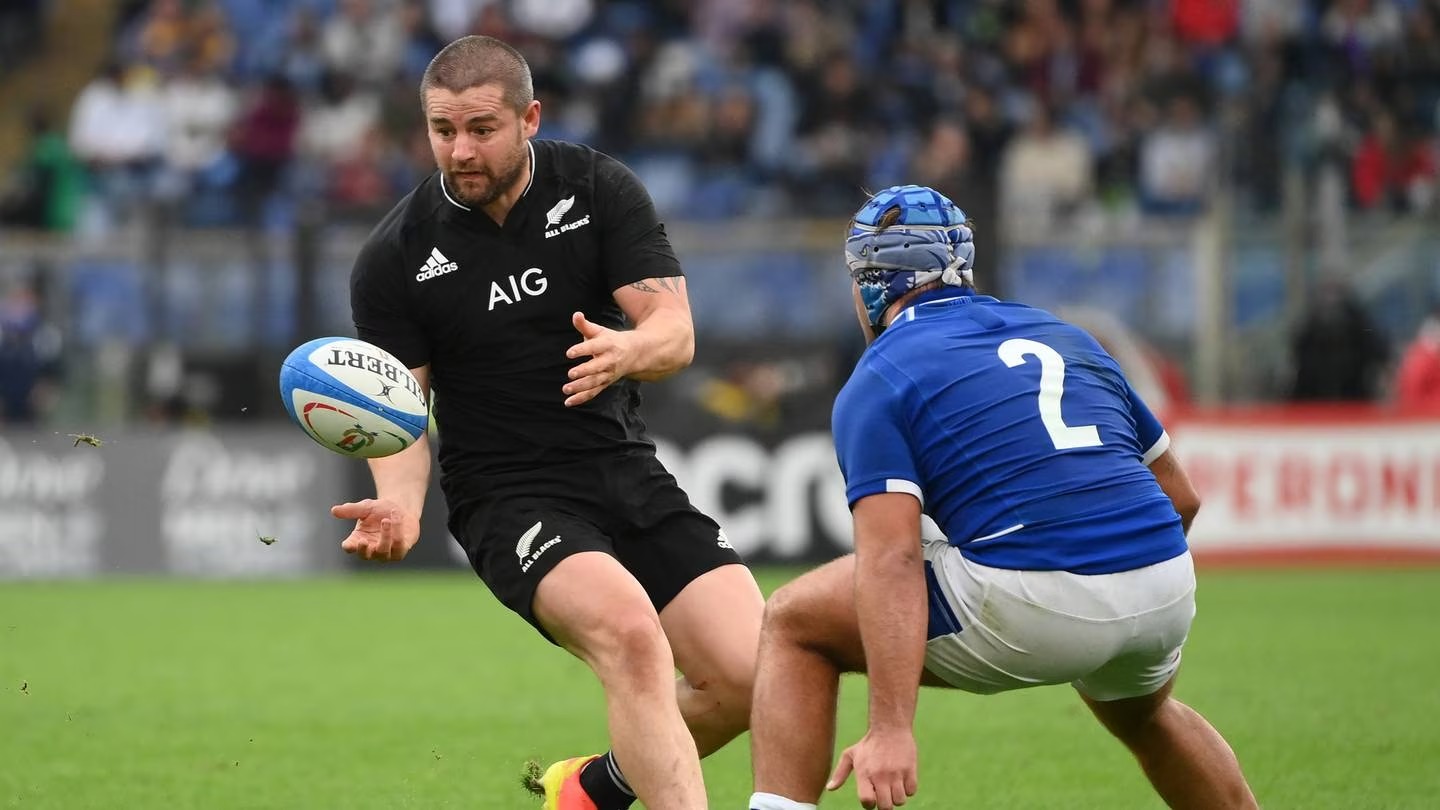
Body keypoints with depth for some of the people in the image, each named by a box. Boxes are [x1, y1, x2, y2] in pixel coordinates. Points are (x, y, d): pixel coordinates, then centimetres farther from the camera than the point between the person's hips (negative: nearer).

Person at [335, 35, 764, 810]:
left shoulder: (599, 188, -2)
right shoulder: (393, 258, -6)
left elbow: (675, 331, -9)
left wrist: (626, 353, -33)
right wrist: (400, 506, -23)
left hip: (626, 470, 4)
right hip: (508, 494, -4)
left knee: (748, 675, -8)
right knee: (628, 630, -32)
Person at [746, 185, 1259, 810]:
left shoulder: (878, 382, 5)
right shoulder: (1063, 336, 23)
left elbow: (892, 560, -10)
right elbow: (1180, 497, 25)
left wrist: (891, 729, -17)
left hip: (1029, 605, -6)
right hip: (1167, 592, 6)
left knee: (794, 624, 14)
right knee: (1140, 712, 40)